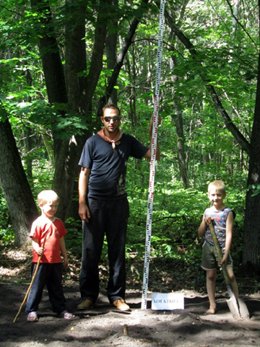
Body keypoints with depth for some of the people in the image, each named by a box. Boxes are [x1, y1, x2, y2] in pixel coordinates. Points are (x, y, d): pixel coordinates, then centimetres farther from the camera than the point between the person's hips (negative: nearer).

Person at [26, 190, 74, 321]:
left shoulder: (58, 223, 9)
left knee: (56, 287, 14)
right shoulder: (38, 223, -8)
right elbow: (34, 240, -10)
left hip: (56, 261, 5)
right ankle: (31, 310, 12)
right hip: (41, 261, -5)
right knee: (37, 286, 3)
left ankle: (60, 309, 22)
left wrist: (65, 256, 18)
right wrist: (37, 249, -30)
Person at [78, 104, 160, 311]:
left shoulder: (128, 142, 9)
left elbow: (154, 155, 9)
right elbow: (84, 173, 0)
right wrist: (82, 203, -7)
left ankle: (117, 295, 15)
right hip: (95, 202, -2)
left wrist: (152, 132, -3)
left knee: (118, 250, 7)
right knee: (91, 249, 1)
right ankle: (88, 295, 11)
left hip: (118, 202, 3)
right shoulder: (93, 142, 1)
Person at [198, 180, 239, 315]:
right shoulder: (207, 212, 8)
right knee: (210, 276, 7)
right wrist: (205, 222, -7)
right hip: (208, 247, 4)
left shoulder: (228, 212, -5)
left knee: (230, 275, -8)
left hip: (222, 247, -4)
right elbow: (200, 234, 13)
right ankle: (212, 305, 14)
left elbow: (229, 234, -9)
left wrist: (226, 253, -16)